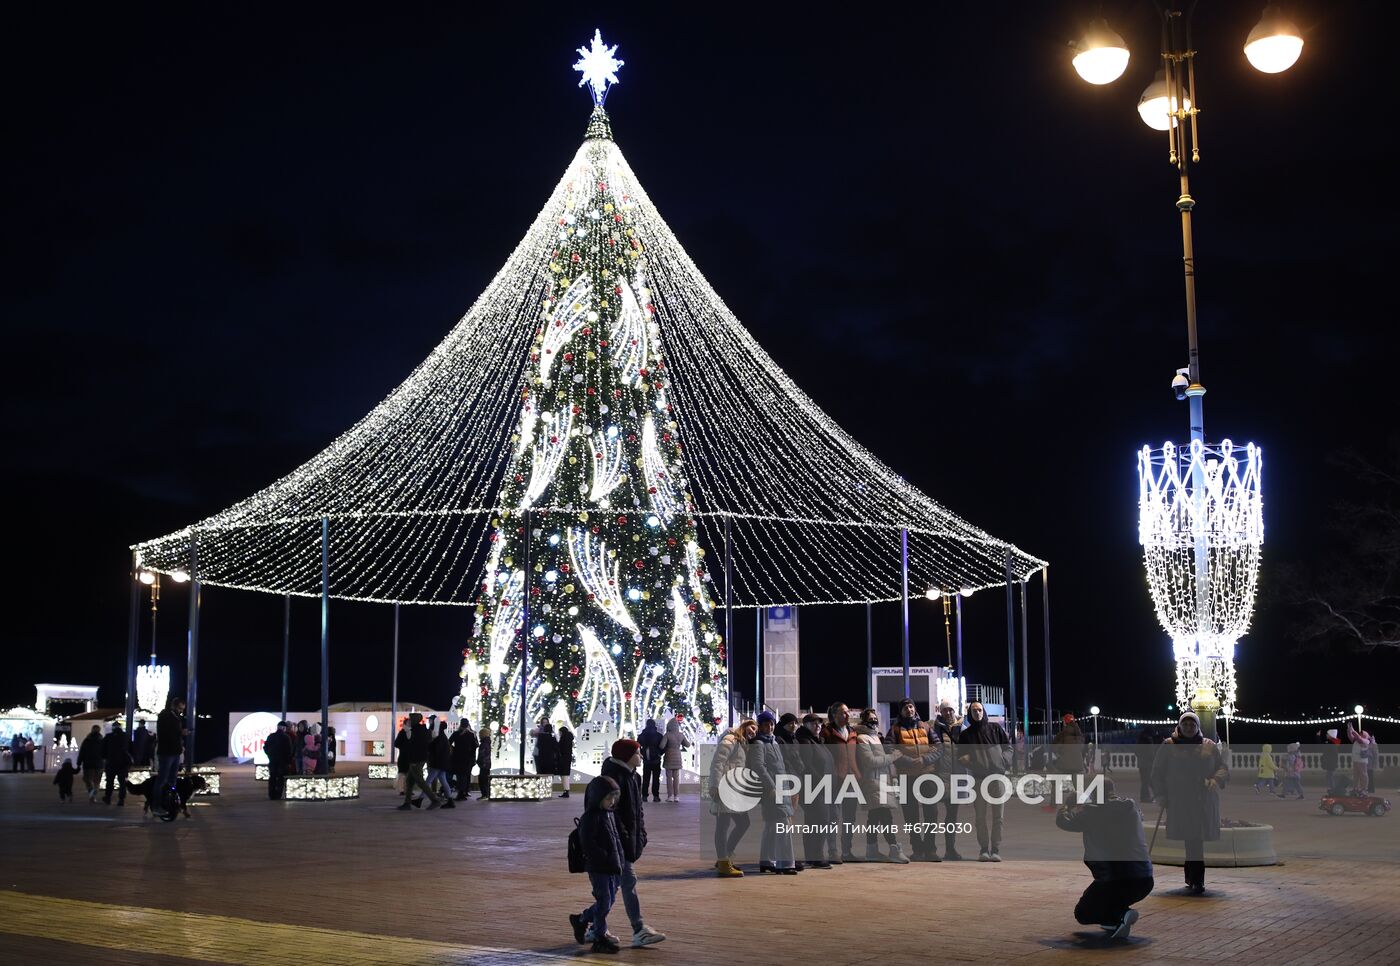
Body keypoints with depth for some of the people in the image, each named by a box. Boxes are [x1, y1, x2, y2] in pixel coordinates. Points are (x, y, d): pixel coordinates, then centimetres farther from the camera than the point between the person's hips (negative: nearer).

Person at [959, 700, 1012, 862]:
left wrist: (1002, 761, -4)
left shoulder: (995, 728, 12)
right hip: (978, 778, 0)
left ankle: (996, 850, 0)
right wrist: (971, 764, -10)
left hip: (998, 776, 0)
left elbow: (1008, 747, 13)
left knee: (998, 816, -3)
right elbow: (961, 757, 10)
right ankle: (983, 849, 4)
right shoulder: (965, 734, 12)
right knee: (980, 817, -1)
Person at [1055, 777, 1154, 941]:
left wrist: (1067, 804, 23)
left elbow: (1062, 820, 0)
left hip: (1117, 882, -6)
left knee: (1082, 914, 16)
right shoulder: (1131, 808, 9)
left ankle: (1120, 916, -9)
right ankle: (1115, 915, 17)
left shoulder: (1091, 811, -6)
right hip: (1145, 880, 6)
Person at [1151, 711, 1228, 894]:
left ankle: (1193, 879, 5)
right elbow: (1157, 772, 9)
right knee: (1191, 839, -5)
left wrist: (1215, 780, -9)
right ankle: (1196, 880, -1)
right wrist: (1160, 794, -1)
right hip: (1179, 802, -1)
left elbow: (1223, 768, 12)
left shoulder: (1209, 746, 12)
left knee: (1196, 839, -4)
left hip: (1204, 802, 1)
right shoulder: (1168, 746, 7)